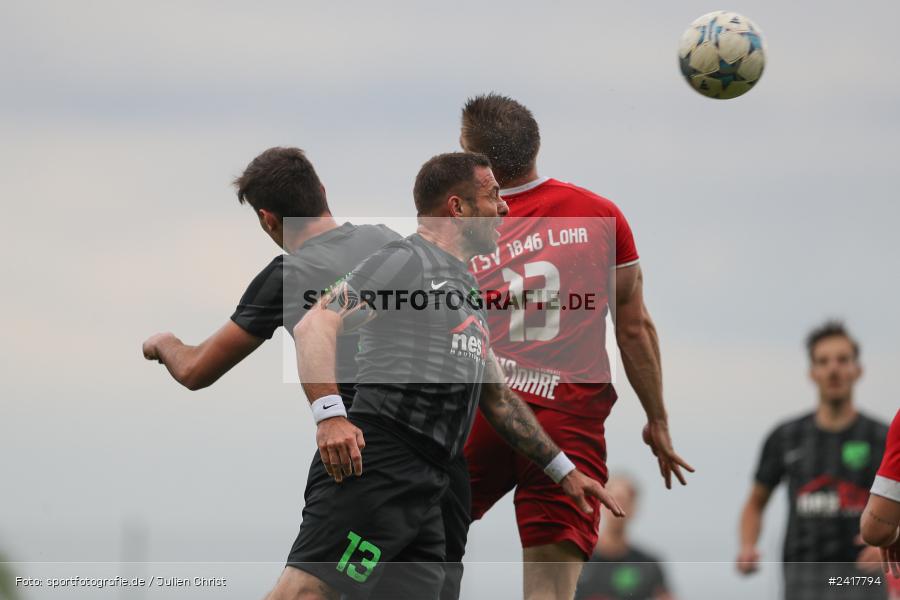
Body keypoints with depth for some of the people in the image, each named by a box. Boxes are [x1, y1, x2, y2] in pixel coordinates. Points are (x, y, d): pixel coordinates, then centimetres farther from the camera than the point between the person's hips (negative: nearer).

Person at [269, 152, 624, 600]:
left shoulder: (465, 290, 28)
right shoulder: (406, 261, 0)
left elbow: (496, 397, 36)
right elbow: (315, 327, -12)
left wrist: (562, 470, 36)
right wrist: (330, 415, -26)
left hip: (426, 491, 9)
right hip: (374, 465, -9)